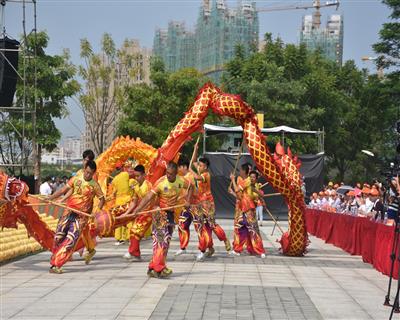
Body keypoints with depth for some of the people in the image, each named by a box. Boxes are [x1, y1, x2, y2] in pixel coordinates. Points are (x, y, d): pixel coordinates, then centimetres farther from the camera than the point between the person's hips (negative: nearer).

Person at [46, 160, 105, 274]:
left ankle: (56, 265, -14)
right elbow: (63, 190, 2)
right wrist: (49, 198, -7)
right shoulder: (76, 179, 4)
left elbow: (102, 199, 5)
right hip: (69, 212, 3)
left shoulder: (94, 185, -2)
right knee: (59, 236, -3)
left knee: (71, 240, -14)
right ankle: (54, 263, 13)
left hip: (81, 216, -3)